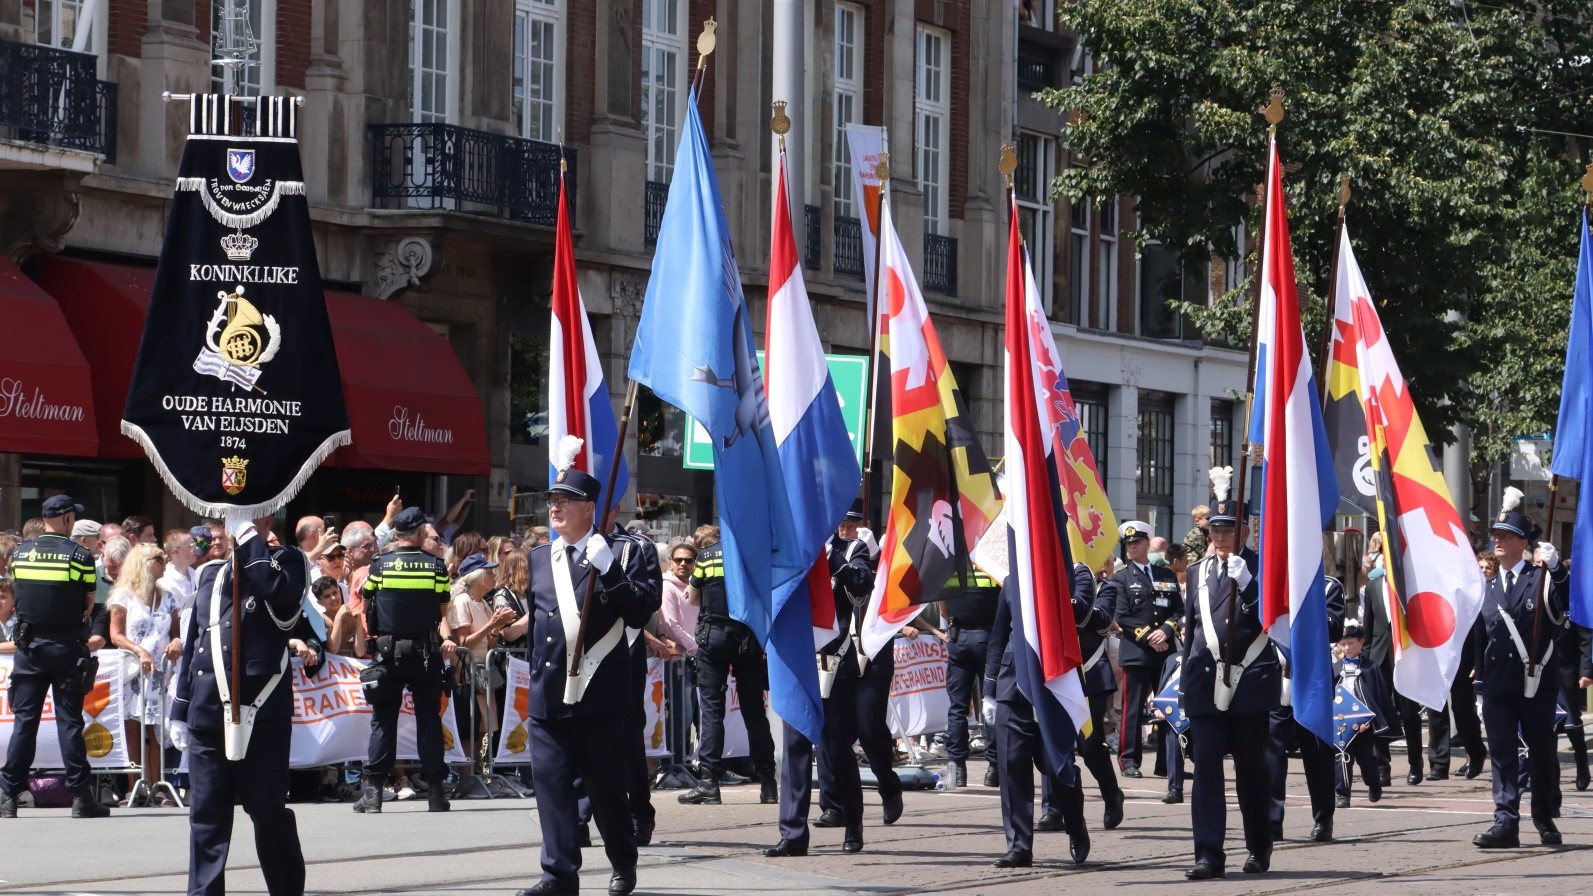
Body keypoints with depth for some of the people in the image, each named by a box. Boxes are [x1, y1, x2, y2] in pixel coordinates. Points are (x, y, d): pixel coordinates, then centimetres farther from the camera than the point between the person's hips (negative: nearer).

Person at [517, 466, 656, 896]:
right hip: (547, 694, 4)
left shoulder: (617, 555, -1)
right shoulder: (538, 558, 15)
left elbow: (641, 614, -12)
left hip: (599, 693, -4)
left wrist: (607, 568, -19)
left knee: (605, 785, 4)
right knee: (551, 780, -4)